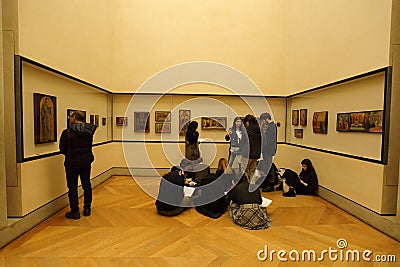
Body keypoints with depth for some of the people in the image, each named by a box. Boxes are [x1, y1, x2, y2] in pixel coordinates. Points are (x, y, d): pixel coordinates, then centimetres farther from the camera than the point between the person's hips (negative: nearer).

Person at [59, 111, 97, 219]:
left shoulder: (67, 132, -15)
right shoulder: (89, 130, -3)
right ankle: (87, 208, 25)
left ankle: (75, 211, 15)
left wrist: (69, 155, 13)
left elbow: (62, 149, -6)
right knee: (87, 185, 15)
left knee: (72, 187, 8)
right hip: (86, 161, 4)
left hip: (72, 163, -4)